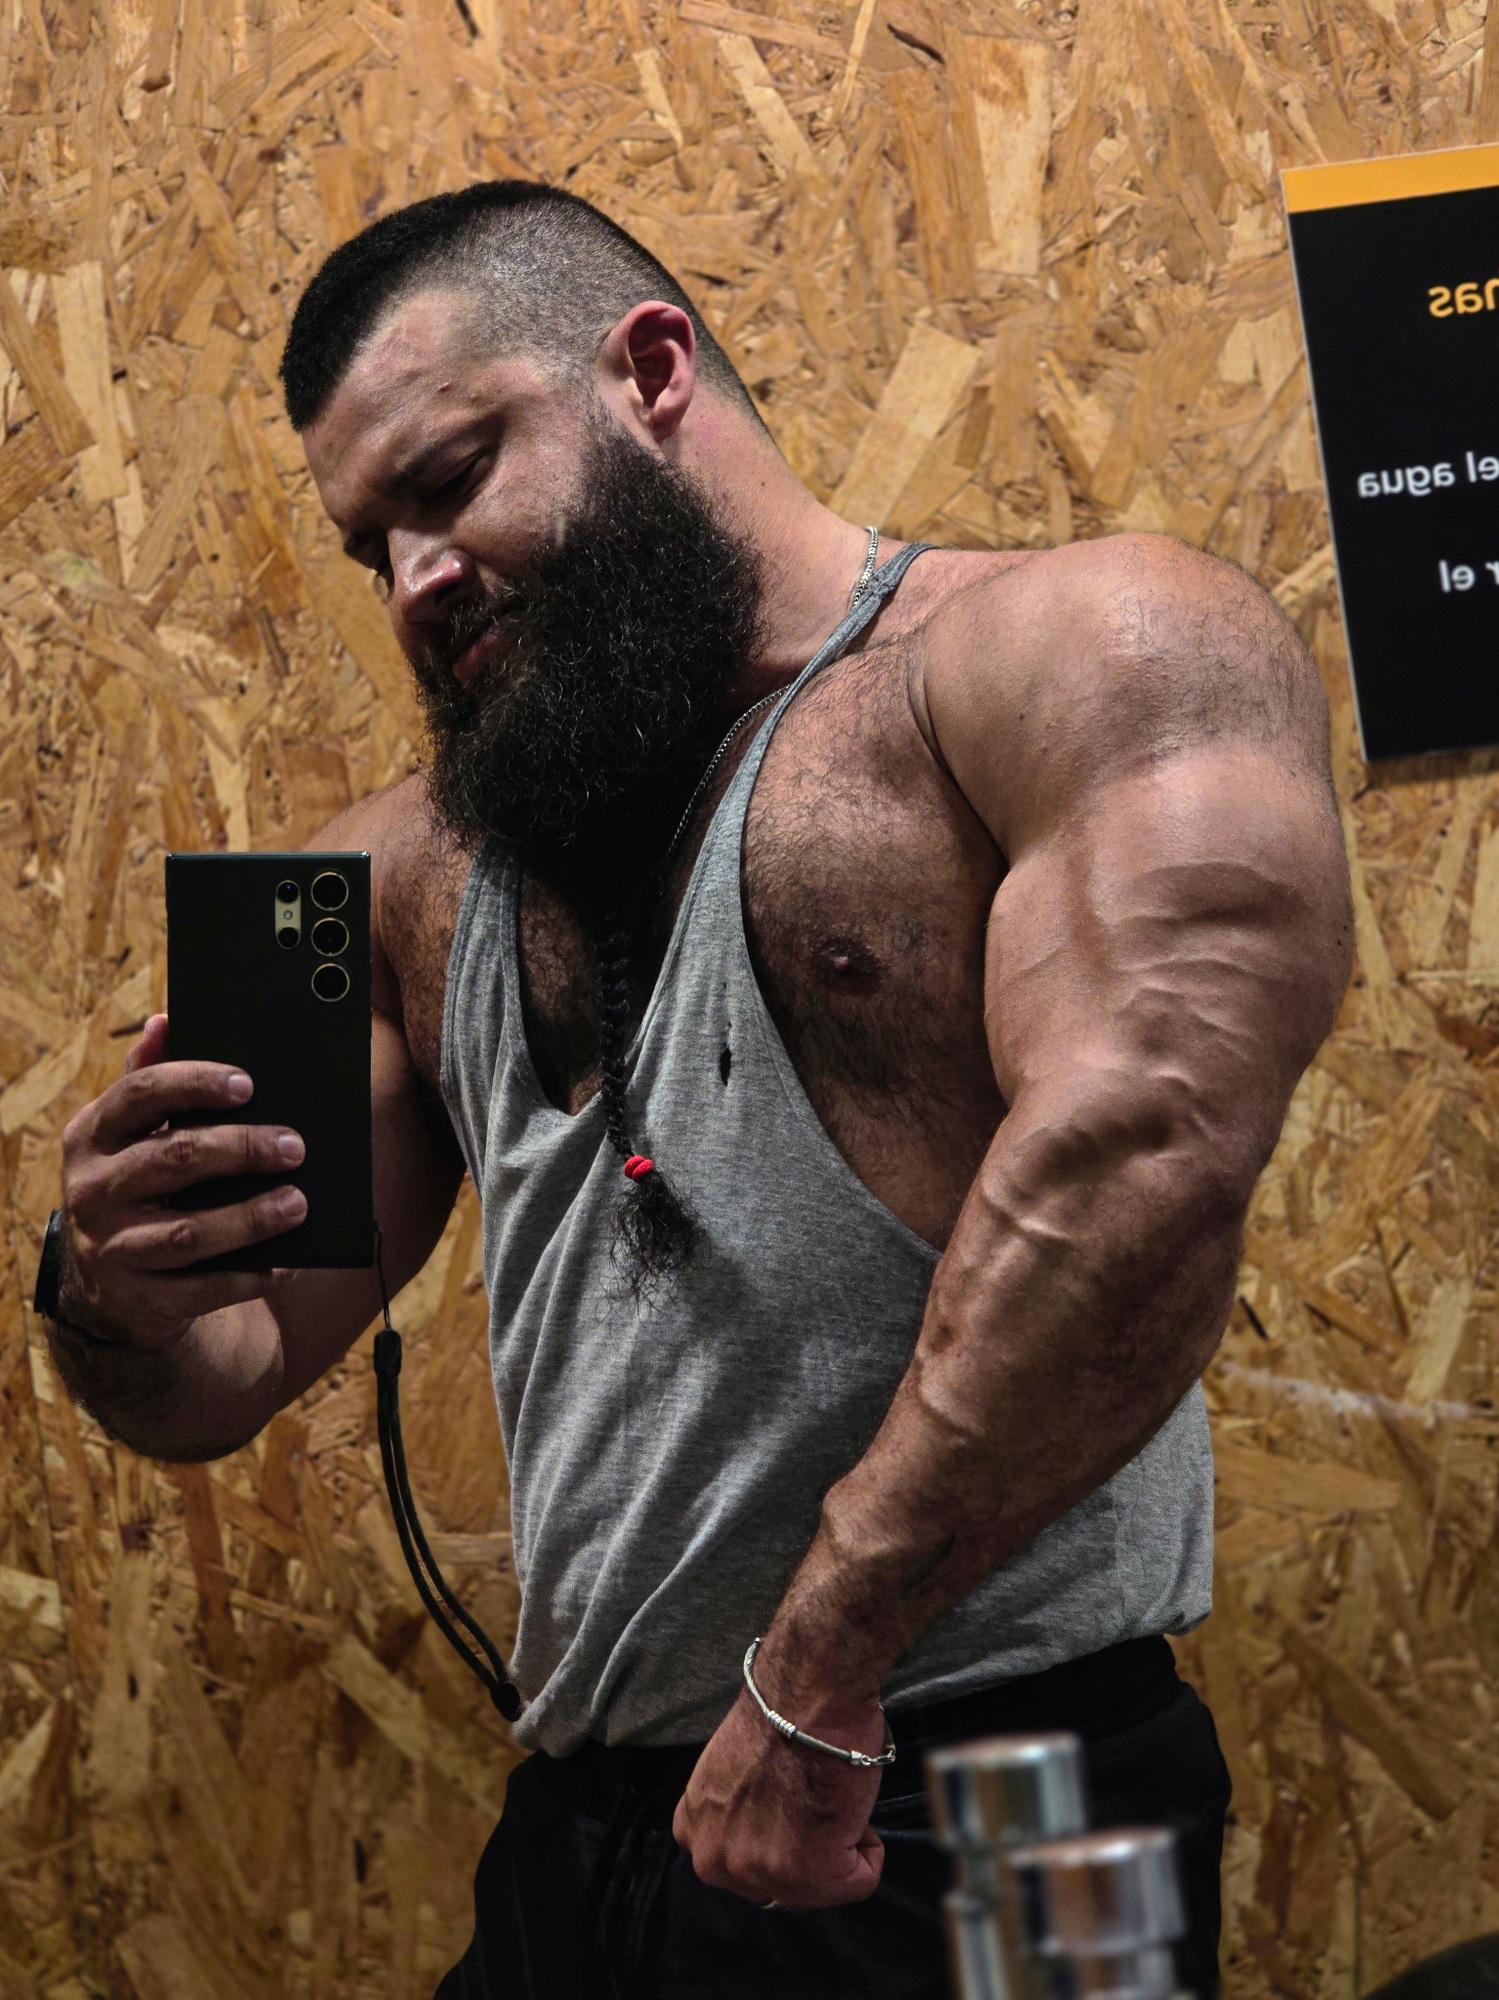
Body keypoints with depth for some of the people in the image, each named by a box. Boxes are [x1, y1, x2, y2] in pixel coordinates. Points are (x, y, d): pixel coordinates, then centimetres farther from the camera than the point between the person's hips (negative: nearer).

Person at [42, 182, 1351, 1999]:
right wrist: (124, 1301, -8)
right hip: (571, 1844, 7)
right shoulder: (412, 874, 12)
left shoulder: (1077, 658, -8)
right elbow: (224, 1386, 15)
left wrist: (820, 1679, -23)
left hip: (959, 1838, -6)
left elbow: (1142, 1149, -24)